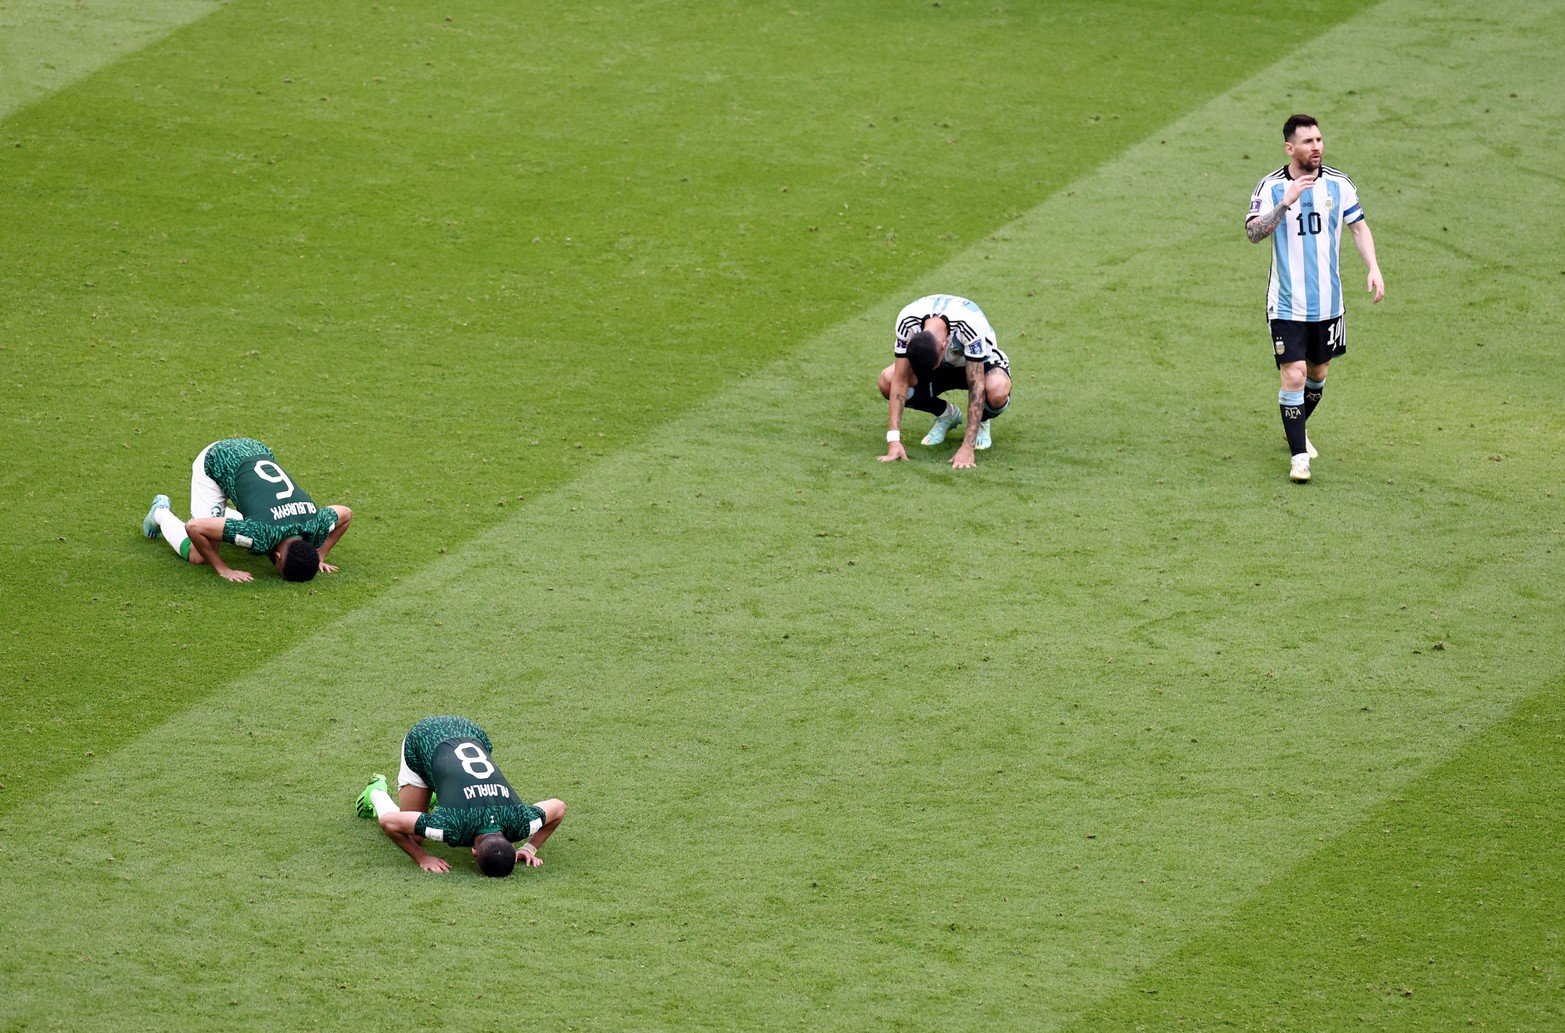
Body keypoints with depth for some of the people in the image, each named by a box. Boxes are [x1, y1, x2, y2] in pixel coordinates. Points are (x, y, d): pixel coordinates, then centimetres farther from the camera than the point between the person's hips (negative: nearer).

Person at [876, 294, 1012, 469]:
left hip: (980, 362, -3)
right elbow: (900, 381, -28)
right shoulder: (907, 321, -32)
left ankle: (981, 422, -1)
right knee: (887, 380, -25)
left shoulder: (971, 325, -40)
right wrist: (894, 440, -35)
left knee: (997, 391, -39)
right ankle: (947, 415, 2)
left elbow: (976, 387, -38)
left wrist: (967, 448, -42)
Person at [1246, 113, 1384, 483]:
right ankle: (1299, 456, -6)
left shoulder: (1338, 184, -1)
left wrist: (1373, 267, -3)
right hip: (1287, 304, -4)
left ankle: (1297, 428, 42)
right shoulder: (1272, 187, -10)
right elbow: (1253, 232, -21)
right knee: (1294, 376, -12)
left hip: (1327, 301, 4)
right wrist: (1286, 202, -33)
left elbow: (1359, 227, 10)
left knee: (1317, 374, 16)